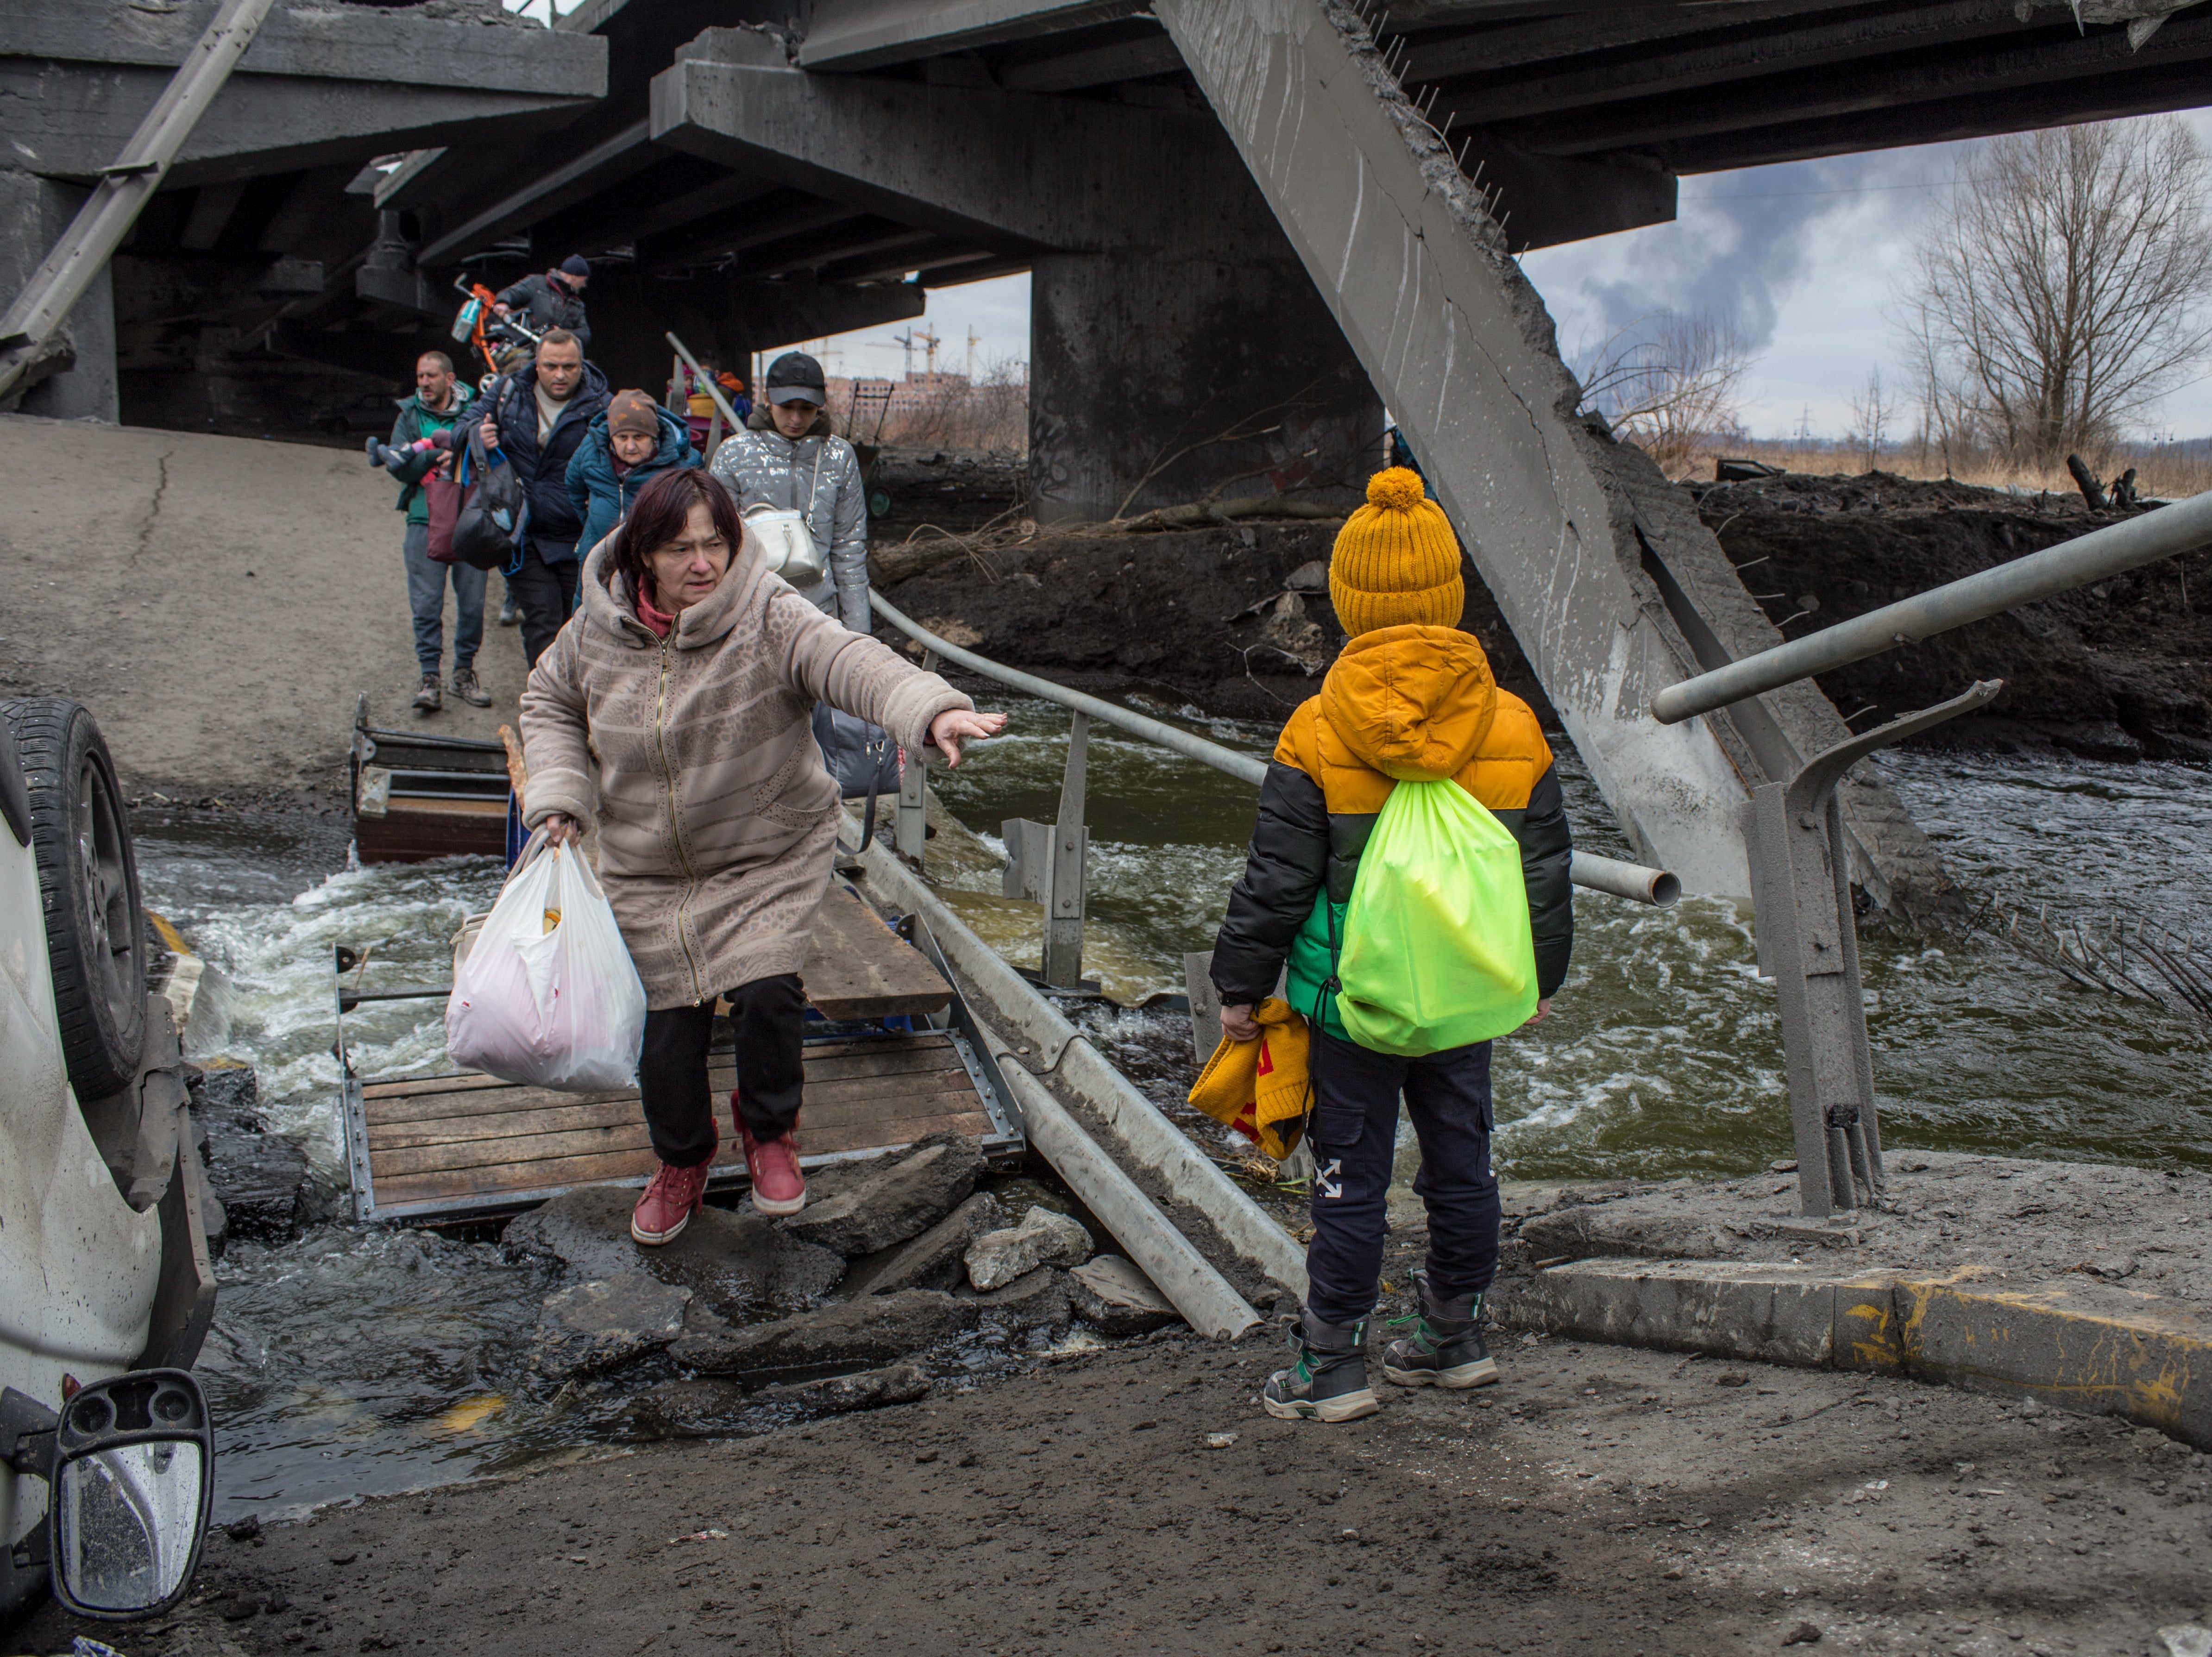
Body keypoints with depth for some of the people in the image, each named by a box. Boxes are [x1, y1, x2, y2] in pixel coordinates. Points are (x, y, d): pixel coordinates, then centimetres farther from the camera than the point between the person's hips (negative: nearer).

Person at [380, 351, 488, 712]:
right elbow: (399, 465, -2)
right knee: (426, 603, -3)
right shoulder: (409, 415, 9)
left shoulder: (473, 411, 4)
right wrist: (436, 453, -13)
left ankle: (464, 672, 18)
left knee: (472, 601, 3)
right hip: (425, 519, 1)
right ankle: (430, 678, 3)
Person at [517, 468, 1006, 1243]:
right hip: (650, 873, 3)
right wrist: (557, 796, -4)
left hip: (771, 859, -3)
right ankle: (683, 1160, 37)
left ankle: (769, 1129, 15)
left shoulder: (771, 618, -20)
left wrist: (934, 710, -58)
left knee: (767, 992, -19)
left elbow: (852, 661, -39)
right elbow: (549, 702, 12)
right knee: (665, 1024, 5)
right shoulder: (599, 630, -6)